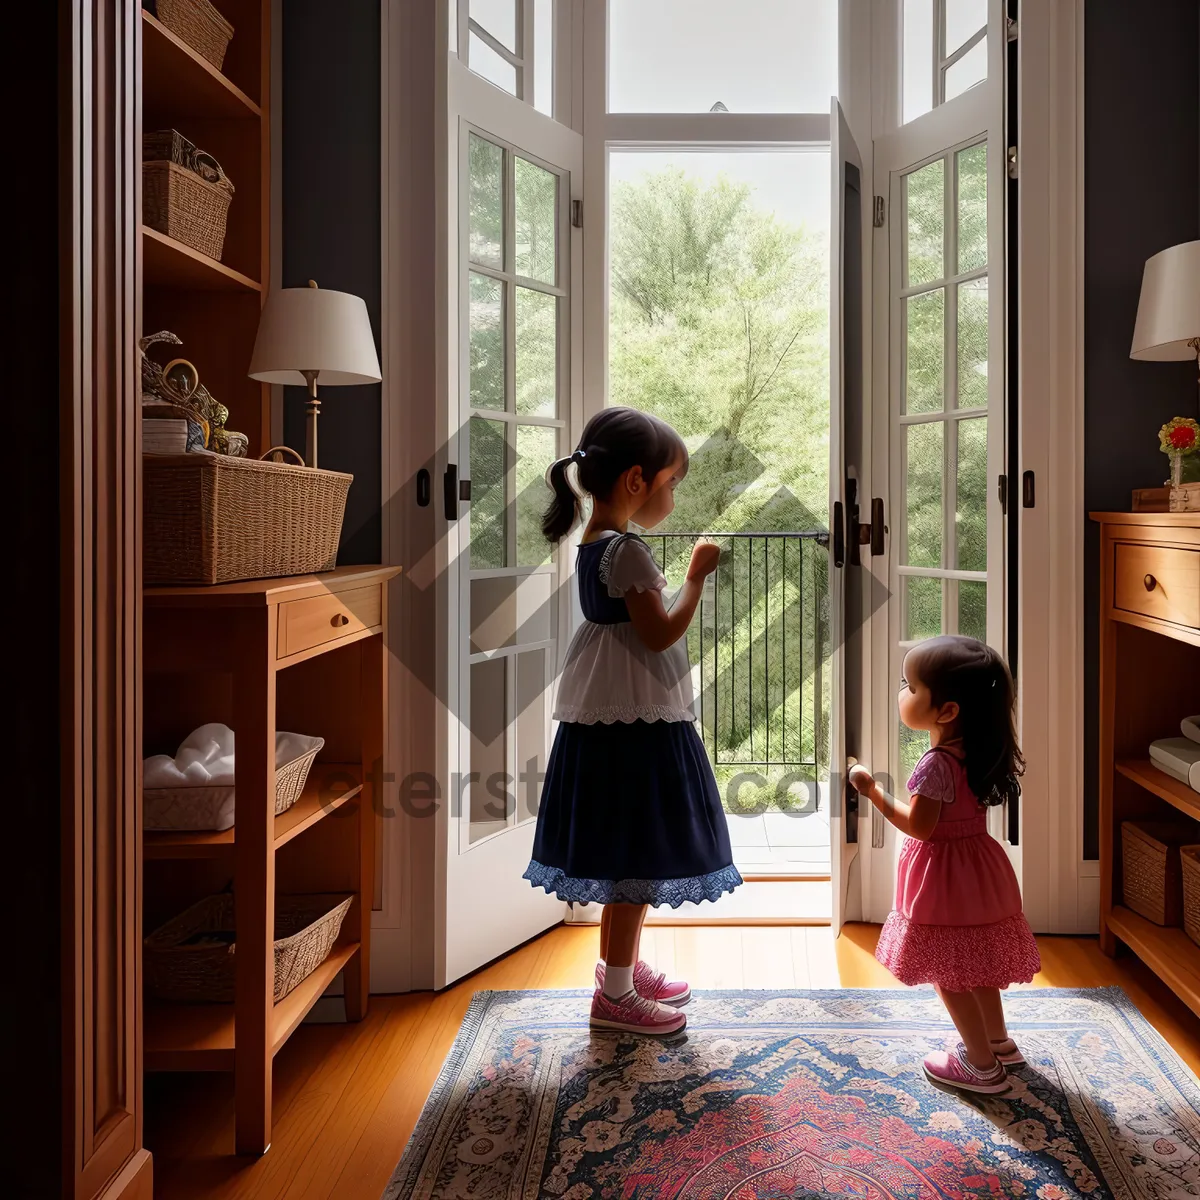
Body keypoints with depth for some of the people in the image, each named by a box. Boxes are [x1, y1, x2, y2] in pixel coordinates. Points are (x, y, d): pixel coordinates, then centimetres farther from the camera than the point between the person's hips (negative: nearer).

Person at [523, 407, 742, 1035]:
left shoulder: (593, 544, 11)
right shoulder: (629, 551, -19)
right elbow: (661, 634, -19)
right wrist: (696, 575, -10)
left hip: (607, 717, 10)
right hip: (635, 722, -10)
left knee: (623, 854, 20)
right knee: (639, 855, 0)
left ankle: (623, 965, 34)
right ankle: (615, 993, 12)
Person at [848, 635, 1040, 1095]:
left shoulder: (937, 764, -26)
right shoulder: (975, 751, 0)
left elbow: (919, 826, -23)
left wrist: (873, 791, -17)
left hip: (944, 877, -9)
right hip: (975, 865, 9)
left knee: (948, 973, 6)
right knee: (973, 966, 23)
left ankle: (981, 1065, 17)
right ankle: (999, 1042, 38)